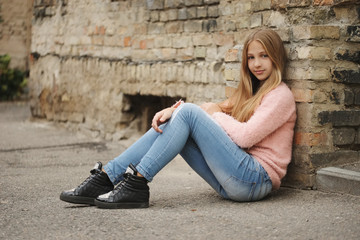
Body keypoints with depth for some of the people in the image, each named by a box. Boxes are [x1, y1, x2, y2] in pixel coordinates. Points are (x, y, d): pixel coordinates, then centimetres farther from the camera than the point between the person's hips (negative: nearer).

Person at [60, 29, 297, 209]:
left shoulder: (280, 95, -3)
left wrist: (215, 112, -1)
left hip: (256, 180, -8)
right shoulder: (250, 92, 24)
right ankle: (106, 177, -11)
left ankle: (137, 183, -20)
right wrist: (174, 109, -8)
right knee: (168, 124, -4)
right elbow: (208, 110, 11)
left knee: (188, 113, -18)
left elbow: (245, 136, -16)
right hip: (231, 183, 8)